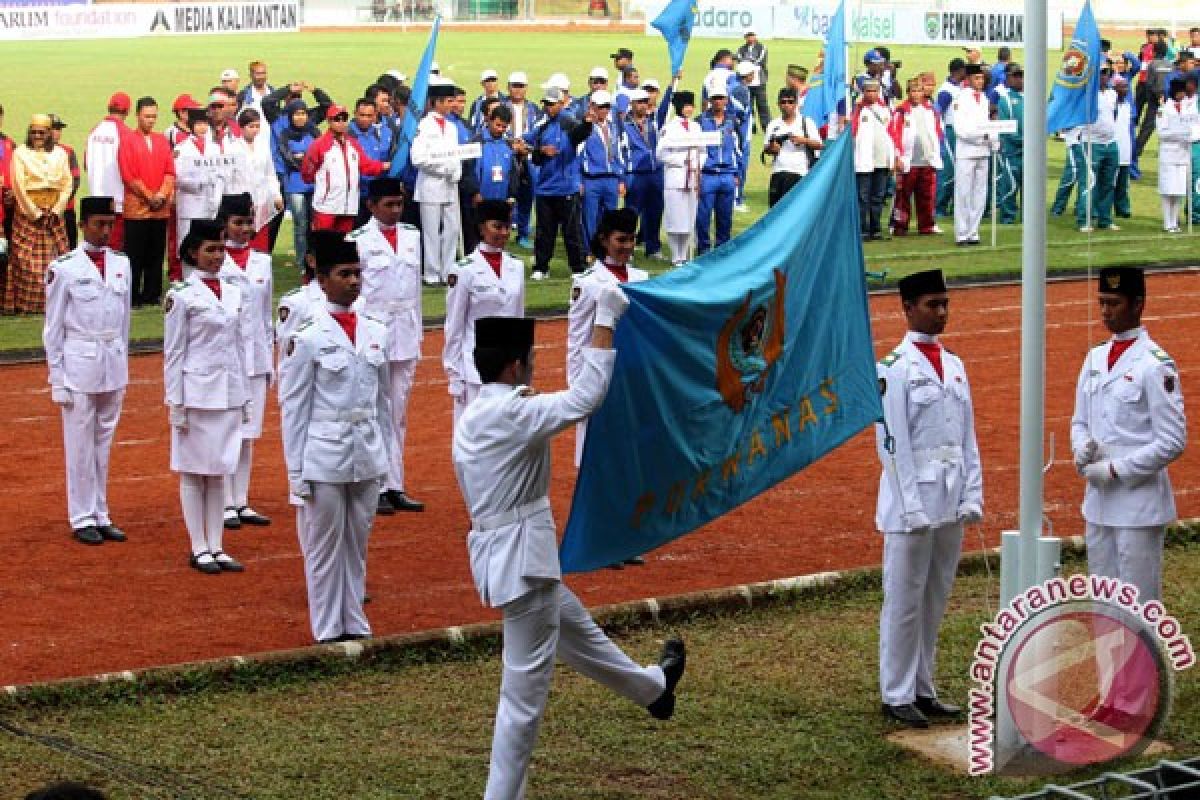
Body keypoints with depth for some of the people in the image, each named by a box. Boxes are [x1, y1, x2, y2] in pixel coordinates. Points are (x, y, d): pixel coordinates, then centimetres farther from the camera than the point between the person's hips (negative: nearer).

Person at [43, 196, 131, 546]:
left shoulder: (121, 264, 8)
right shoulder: (64, 268, -8)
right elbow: (53, 328, -5)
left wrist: (123, 365, 14)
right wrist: (56, 378, -7)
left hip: (114, 363, 5)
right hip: (79, 363, -5)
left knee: (104, 442, 12)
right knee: (80, 445, 0)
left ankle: (100, 516, 19)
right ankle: (82, 519, 8)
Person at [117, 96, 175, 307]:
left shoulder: (162, 140, 12)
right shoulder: (128, 141, -2)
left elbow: (170, 171, 8)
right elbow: (128, 175, -7)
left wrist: (163, 194, -7)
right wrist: (149, 196, -10)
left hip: (161, 208, 4)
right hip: (137, 208, -4)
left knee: (156, 254, 7)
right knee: (135, 255, -3)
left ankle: (152, 294, 13)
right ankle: (133, 296, 1)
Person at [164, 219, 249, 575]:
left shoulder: (233, 292, 9)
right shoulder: (181, 295, -8)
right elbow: (173, 353, -7)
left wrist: (244, 398, 13)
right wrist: (175, 404, -10)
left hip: (229, 394, 6)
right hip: (197, 394, -5)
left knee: (219, 472, 10)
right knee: (194, 472, 3)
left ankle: (217, 547, 14)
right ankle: (199, 548, 10)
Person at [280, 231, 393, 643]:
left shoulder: (375, 332, 6)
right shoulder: (307, 338, -9)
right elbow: (293, 408, -7)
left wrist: (388, 454, 11)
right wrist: (296, 473, -7)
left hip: (367, 457, 5)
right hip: (324, 458, -5)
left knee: (357, 545, 13)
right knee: (325, 547, 5)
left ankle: (355, 624, 23)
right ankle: (329, 631, 14)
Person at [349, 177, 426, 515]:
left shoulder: (412, 236, 11)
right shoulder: (359, 240, -6)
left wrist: (417, 332, 15)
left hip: (406, 335, 5)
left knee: (399, 413, 9)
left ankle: (395, 487, 13)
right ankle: (375, 489, -1)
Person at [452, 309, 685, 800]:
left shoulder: (472, 419, 9)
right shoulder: (513, 414, -21)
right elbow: (585, 397, -25)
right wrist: (605, 321, -18)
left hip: (500, 553, 10)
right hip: (521, 558, -10)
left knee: (577, 630, 30)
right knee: (526, 691, -2)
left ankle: (652, 687, 51)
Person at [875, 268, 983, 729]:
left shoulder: (954, 365, 12)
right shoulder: (894, 368, -8)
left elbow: (968, 437, 12)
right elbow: (892, 443, -12)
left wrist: (972, 497, 4)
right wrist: (913, 508, -15)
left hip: (951, 504, 6)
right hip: (912, 504, -6)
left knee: (935, 601, 12)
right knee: (904, 601, 0)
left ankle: (923, 689, 21)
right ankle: (897, 695, 8)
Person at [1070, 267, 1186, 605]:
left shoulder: (1155, 364, -11)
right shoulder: (1095, 358, 11)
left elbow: (1173, 441, -14)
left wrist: (1116, 469, -15)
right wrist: (1082, 449, -3)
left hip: (1139, 501, -7)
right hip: (1098, 501, 7)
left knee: (1140, 605, -3)